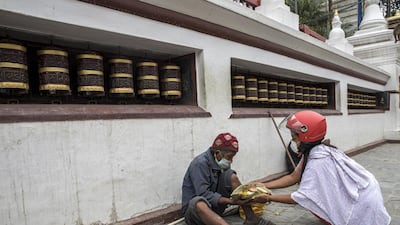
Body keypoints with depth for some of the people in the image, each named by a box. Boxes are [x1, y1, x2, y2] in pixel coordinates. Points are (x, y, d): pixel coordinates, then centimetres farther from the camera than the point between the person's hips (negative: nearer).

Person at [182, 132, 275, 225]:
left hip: (214, 206, 7)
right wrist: (231, 201, -32)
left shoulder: (223, 163, 1)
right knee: (200, 203, -41)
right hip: (194, 206, -6)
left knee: (231, 176, -9)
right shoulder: (200, 163, -22)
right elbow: (203, 194, -28)